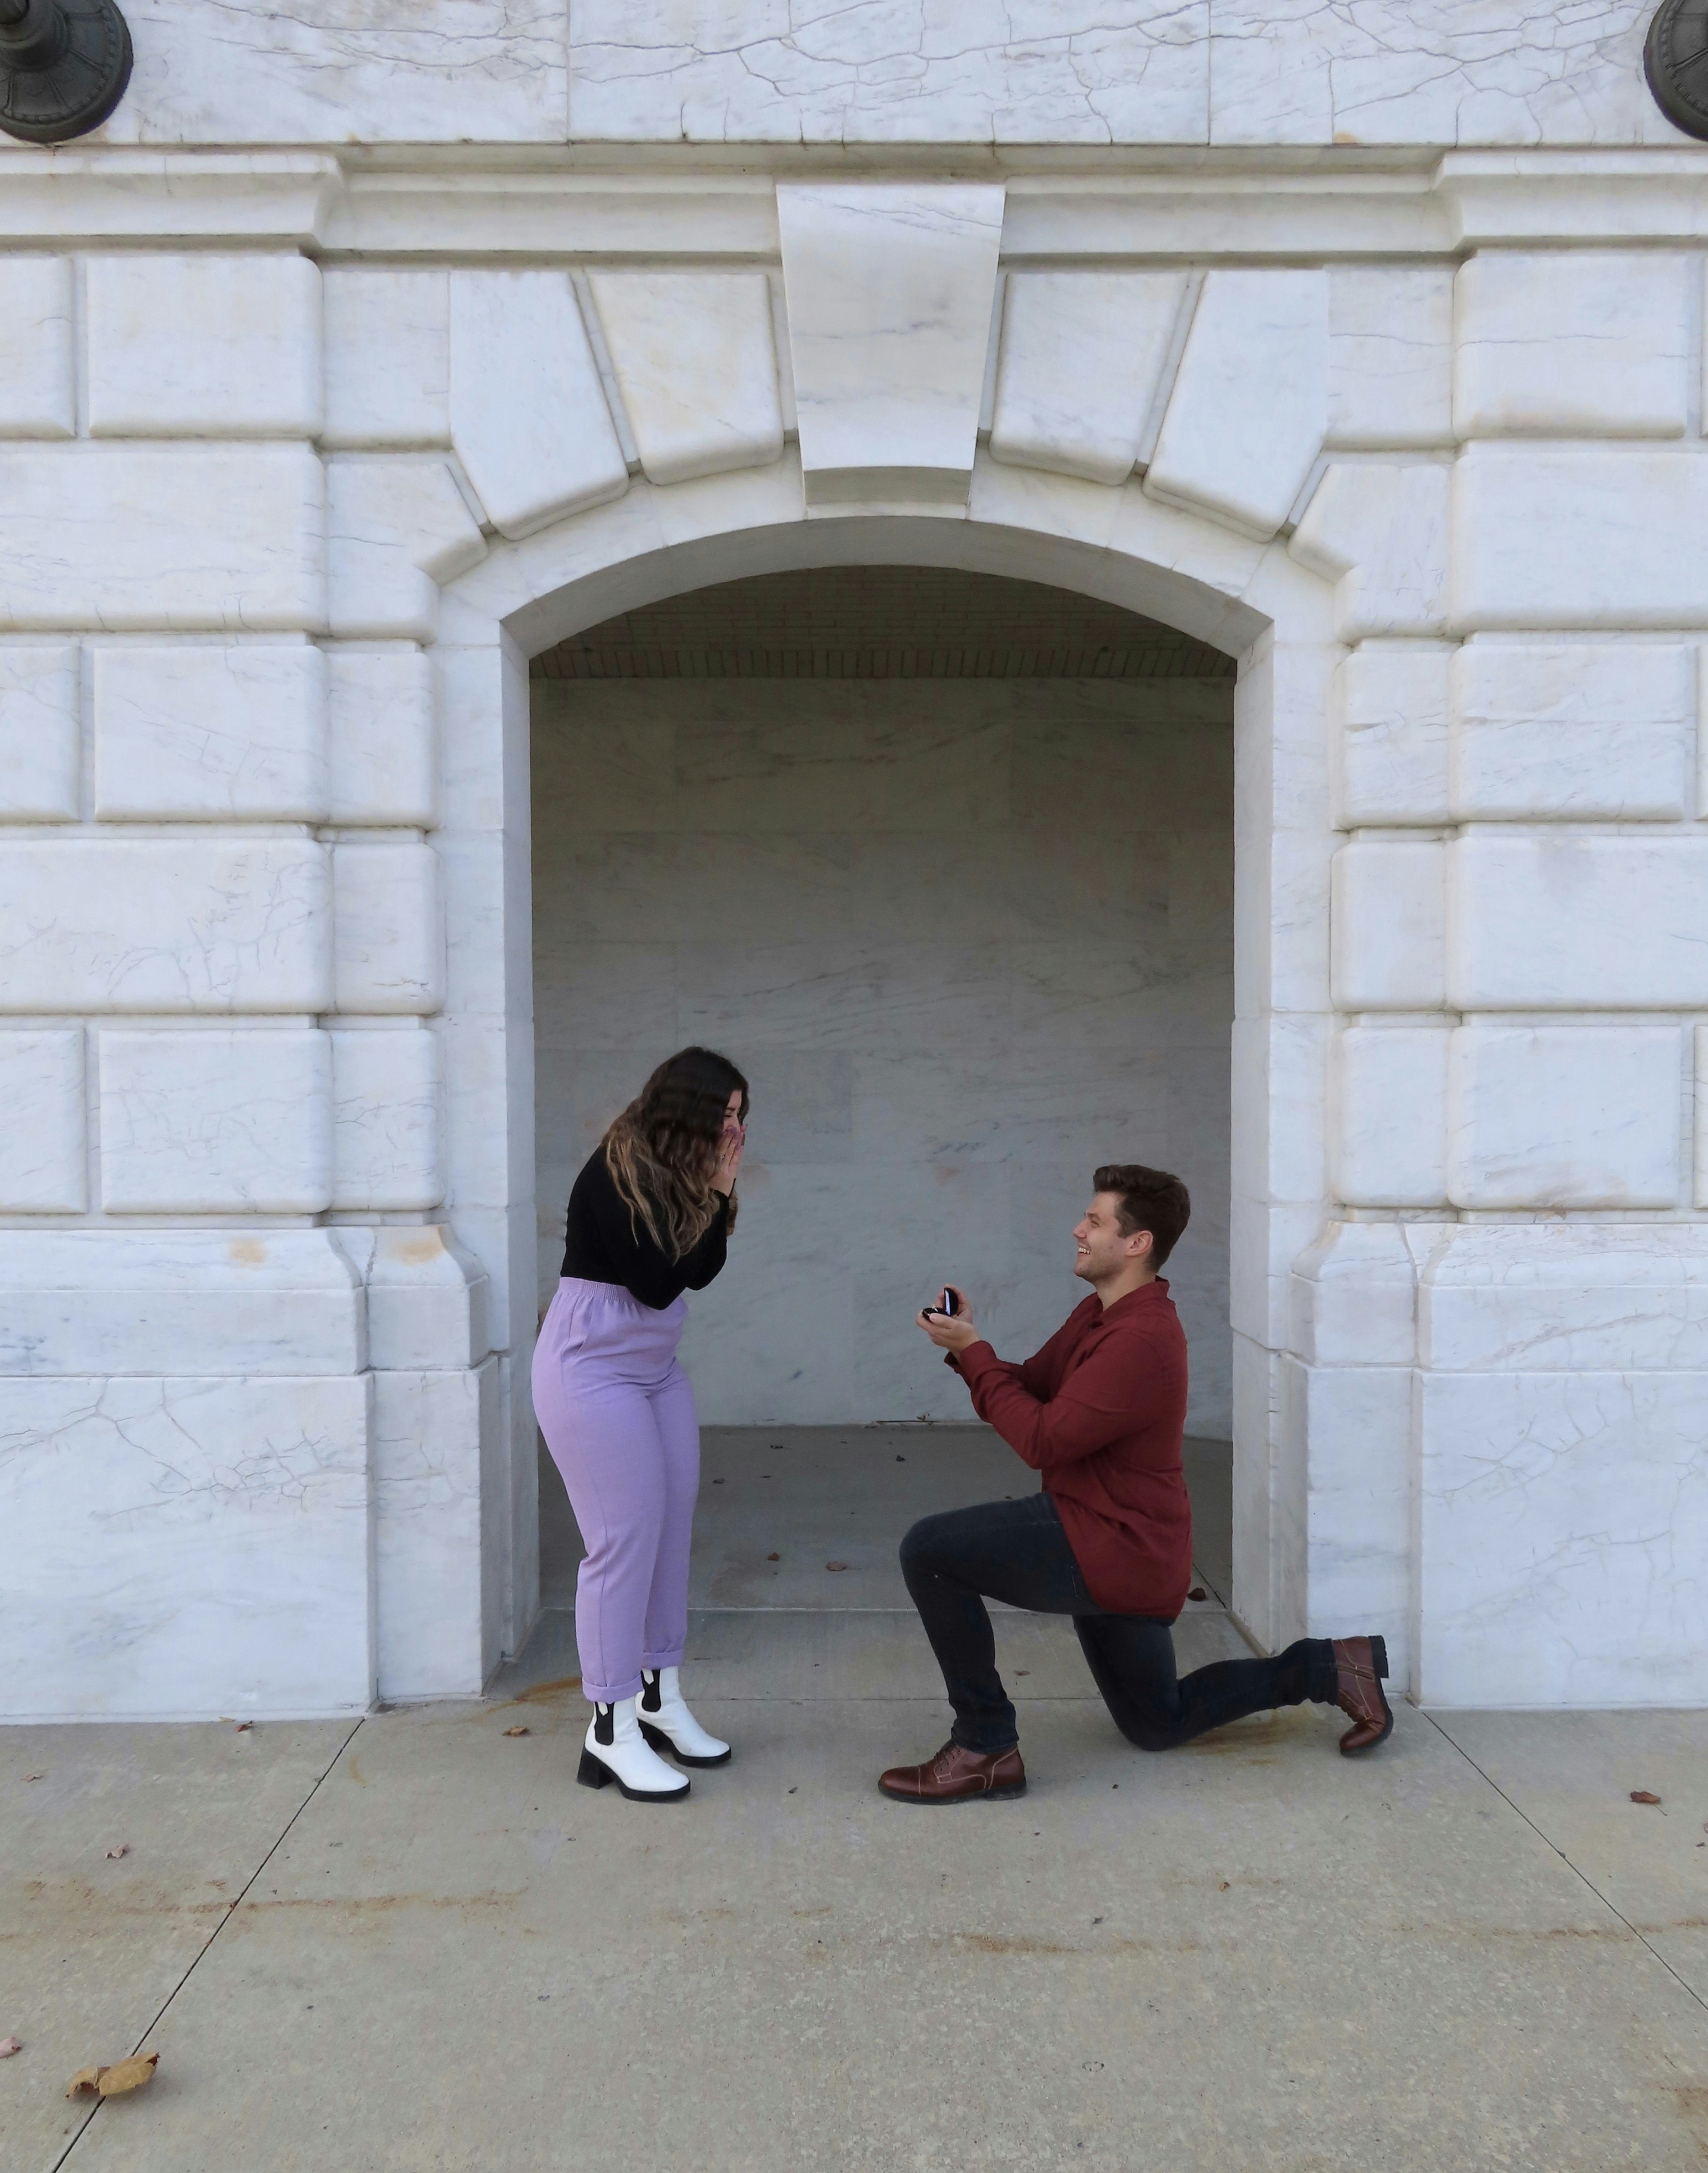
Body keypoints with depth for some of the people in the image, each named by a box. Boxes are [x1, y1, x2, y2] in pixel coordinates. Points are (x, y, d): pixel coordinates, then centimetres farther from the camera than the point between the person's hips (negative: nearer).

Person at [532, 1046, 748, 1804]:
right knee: (624, 1538, -8)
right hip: (593, 1370, -9)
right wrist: (715, 1196, -19)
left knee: (673, 1528, 9)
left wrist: (718, 1193, -8)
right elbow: (657, 1284, -22)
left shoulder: (679, 1172, 4)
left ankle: (659, 1697, 22)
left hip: (656, 1367, 9)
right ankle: (611, 1729, 3)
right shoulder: (615, 1174, -21)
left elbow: (701, 1270, 4)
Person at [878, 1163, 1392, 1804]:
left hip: (1112, 1550, -11)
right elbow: (1027, 1390, 9)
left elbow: (1042, 1440, -25)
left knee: (928, 1551, -18)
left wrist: (974, 1353, -18)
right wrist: (968, 1345, -9)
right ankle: (1329, 1666, 27)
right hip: (1118, 1547, 11)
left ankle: (986, 1750, -9)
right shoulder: (1098, 1314, 9)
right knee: (1158, 1724, 25)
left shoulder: (1142, 1340, -24)